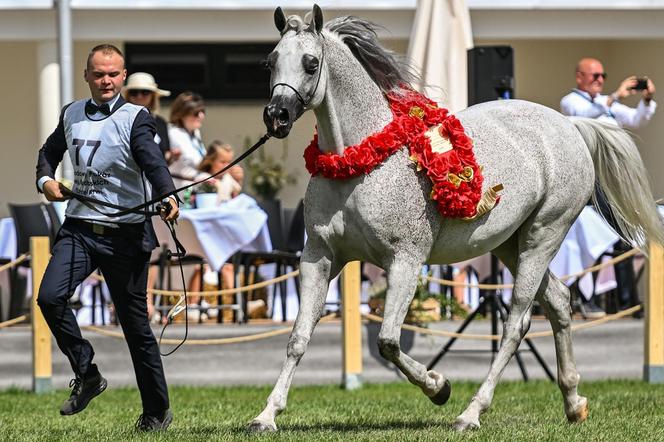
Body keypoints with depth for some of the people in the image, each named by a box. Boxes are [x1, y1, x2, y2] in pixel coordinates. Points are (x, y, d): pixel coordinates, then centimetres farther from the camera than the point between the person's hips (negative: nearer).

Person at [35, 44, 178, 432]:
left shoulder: (135, 119, -5)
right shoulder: (72, 115, 10)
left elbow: (153, 161, -22)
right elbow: (50, 152, 27)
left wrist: (167, 195, -42)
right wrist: (46, 180, 5)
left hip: (126, 234, -4)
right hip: (79, 228, 4)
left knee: (134, 321, 2)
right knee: (50, 297, -19)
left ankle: (158, 411, 16)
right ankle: (87, 375, -1)